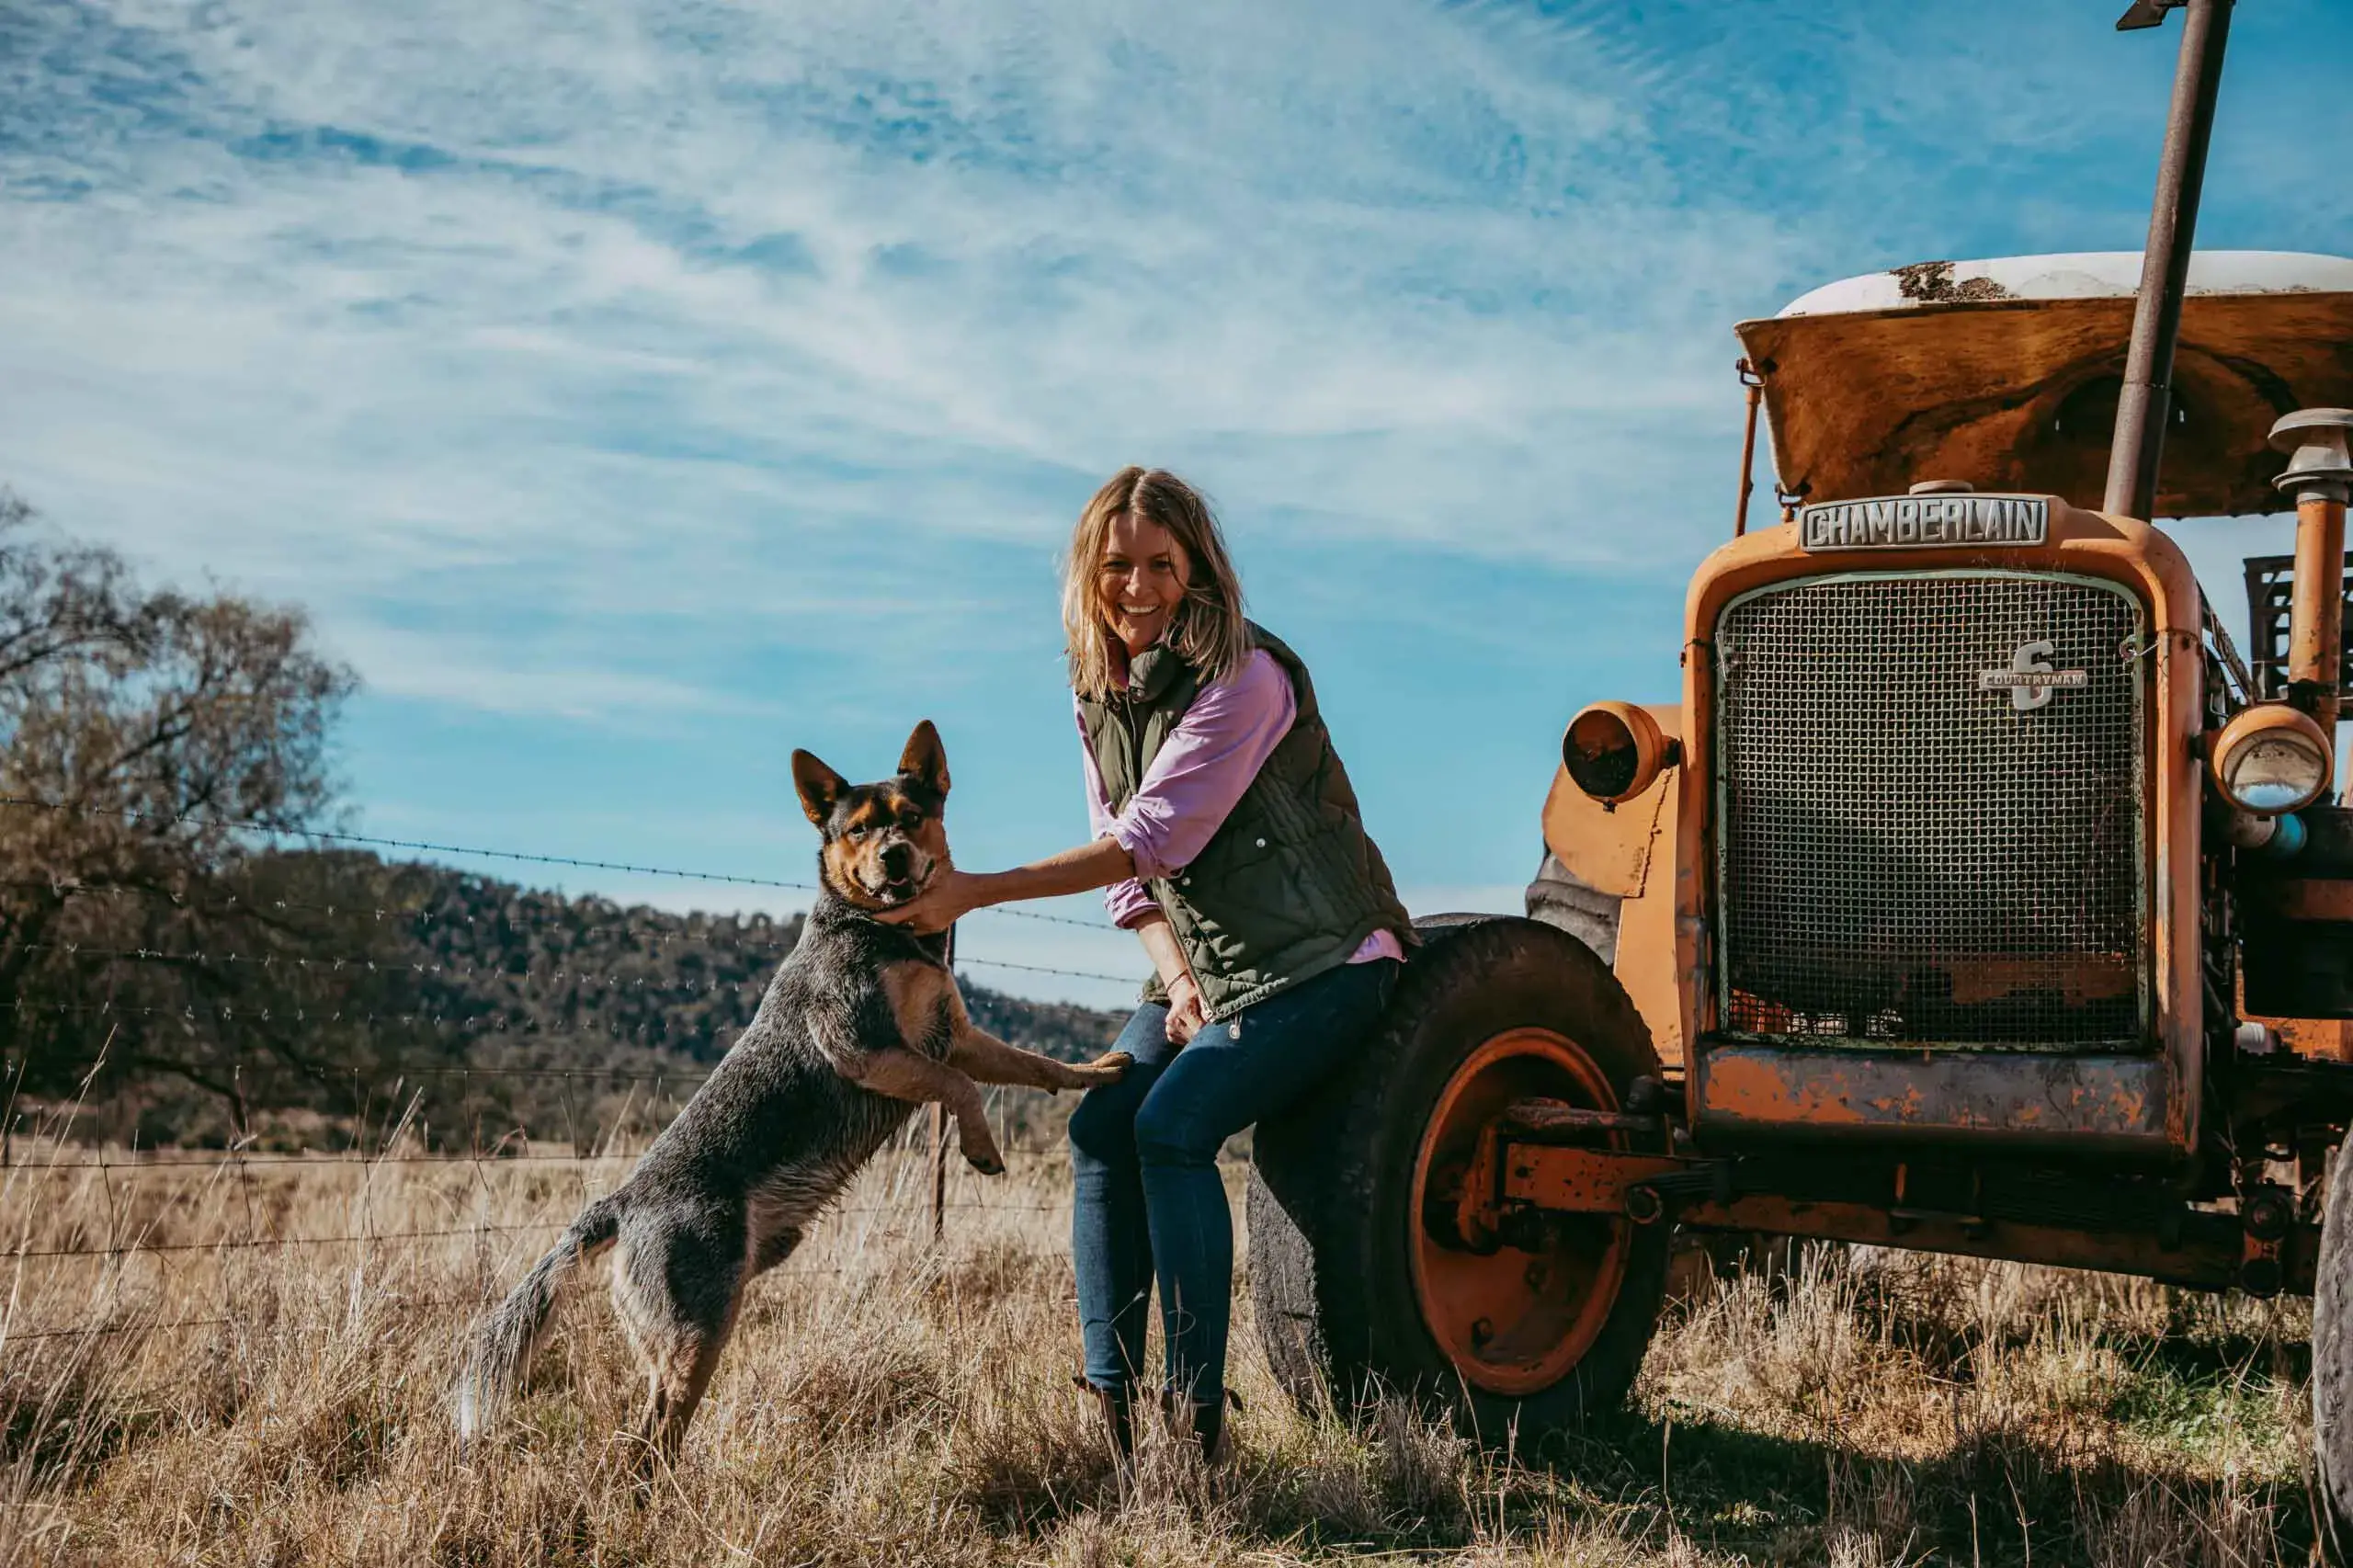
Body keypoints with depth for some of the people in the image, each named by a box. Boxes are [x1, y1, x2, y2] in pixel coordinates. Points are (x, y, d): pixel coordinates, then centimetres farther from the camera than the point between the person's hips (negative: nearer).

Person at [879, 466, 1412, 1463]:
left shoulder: (1244, 678, -20)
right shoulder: (1099, 691, 6)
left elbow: (1152, 839, -26)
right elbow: (1131, 872, 9)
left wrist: (978, 891, -28)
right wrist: (1175, 974, -10)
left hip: (1318, 960, -7)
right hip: (1202, 962, 8)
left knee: (1172, 1124, -23)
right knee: (1101, 1124, -10)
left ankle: (1196, 1412, -16)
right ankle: (1109, 1403, -6)